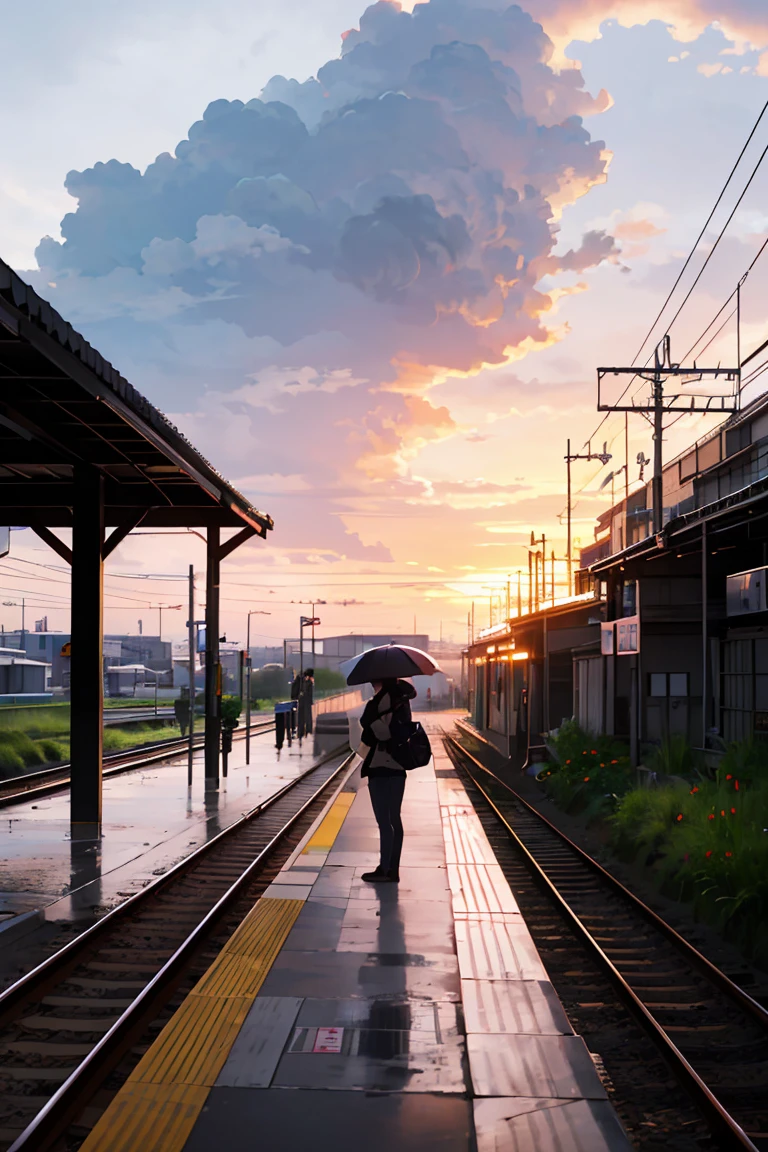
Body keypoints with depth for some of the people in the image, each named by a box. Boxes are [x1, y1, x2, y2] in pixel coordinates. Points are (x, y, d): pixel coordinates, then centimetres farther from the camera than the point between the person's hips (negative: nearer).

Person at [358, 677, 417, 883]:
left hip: (379, 769, -7)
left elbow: (367, 738, -11)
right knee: (394, 819, 12)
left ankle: (385, 869, 2)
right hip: (398, 769, 7)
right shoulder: (402, 703, 5)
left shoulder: (374, 706, -14)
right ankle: (393, 869, 18)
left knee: (384, 821, -2)